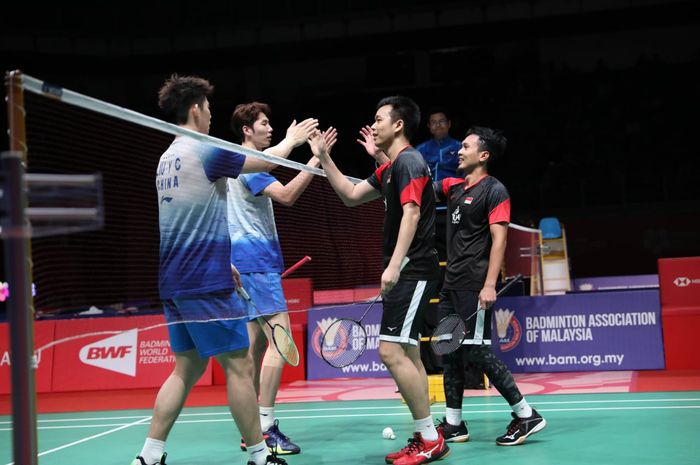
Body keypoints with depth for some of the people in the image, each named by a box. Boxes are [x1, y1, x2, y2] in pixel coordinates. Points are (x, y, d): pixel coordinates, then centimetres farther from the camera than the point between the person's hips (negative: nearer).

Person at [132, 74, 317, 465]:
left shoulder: (167, 158, 15)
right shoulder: (207, 152, -11)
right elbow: (269, 161, -1)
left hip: (175, 282, 9)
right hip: (205, 283, -9)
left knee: (188, 368, 12)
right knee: (239, 366, 0)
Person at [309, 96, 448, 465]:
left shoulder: (408, 161, -11)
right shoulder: (388, 169, 19)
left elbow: (411, 213, -21)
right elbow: (351, 196, 28)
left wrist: (394, 265, -28)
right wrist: (323, 158, 23)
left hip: (412, 271, -10)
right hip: (403, 273, 10)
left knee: (392, 350, -15)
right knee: (407, 353, 9)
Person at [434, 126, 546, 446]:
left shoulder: (494, 190, -7)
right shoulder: (453, 187, 15)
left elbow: (499, 238, -14)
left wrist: (490, 285, -22)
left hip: (475, 286, -8)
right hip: (452, 283, 8)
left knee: (477, 351, -10)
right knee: (449, 349, 7)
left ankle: (526, 415, -1)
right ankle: (453, 425, 13)